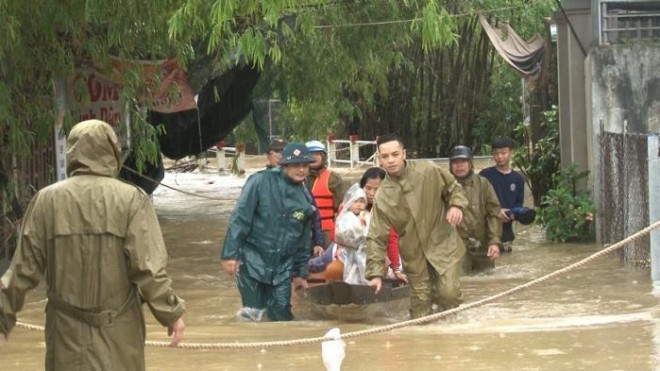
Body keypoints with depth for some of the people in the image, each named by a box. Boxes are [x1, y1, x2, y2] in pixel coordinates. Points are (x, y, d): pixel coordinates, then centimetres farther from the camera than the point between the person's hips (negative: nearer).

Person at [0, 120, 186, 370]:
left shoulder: (46, 200, -2)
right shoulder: (130, 199, -8)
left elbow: (25, 267, 2)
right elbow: (148, 267, -11)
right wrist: (171, 312, -1)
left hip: (67, 330, 2)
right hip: (118, 331, -2)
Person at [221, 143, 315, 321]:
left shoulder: (305, 199, 6)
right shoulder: (261, 182, -9)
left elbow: (304, 240, 16)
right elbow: (240, 218, -11)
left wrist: (300, 272, 18)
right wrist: (231, 254, -15)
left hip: (282, 268, 4)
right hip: (252, 261, -4)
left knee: (281, 313, 2)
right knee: (253, 313, -5)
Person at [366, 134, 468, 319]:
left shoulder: (429, 172, -10)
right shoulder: (382, 196, -7)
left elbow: (453, 188, 8)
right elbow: (376, 238, -5)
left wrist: (456, 205, -14)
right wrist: (375, 273, -12)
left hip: (443, 244, -2)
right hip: (414, 254, 2)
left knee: (448, 293, -15)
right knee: (420, 304, 5)